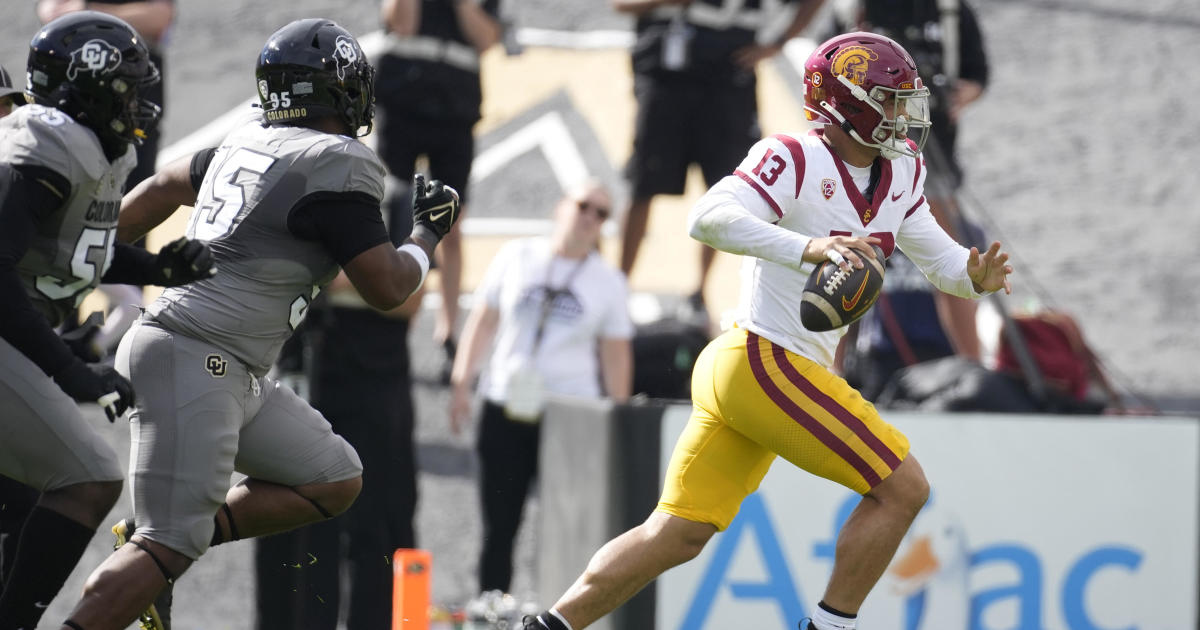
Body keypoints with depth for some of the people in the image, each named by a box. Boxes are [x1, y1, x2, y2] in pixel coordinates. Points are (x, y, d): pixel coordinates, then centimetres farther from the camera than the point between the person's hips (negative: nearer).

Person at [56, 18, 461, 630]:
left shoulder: (250, 139, 13)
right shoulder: (339, 170, -12)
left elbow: (160, 188, 26)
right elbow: (386, 288, -7)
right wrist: (427, 235, 11)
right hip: (194, 363, -9)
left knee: (335, 481, 14)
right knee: (168, 547, -14)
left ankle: (154, 542, 9)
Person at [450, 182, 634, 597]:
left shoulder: (608, 282, 6)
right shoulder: (516, 258, 5)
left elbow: (616, 356, 9)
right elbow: (482, 322, 10)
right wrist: (462, 384, 4)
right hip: (504, 412, 1)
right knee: (499, 527, 4)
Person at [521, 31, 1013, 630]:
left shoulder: (898, 175, 12)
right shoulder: (795, 160, -14)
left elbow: (937, 255, 21)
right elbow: (709, 218, -27)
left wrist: (974, 276, -2)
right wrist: (809, 248, -39)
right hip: (766, 363, -9)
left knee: (677, 535, 9)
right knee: (902, 488, -5)